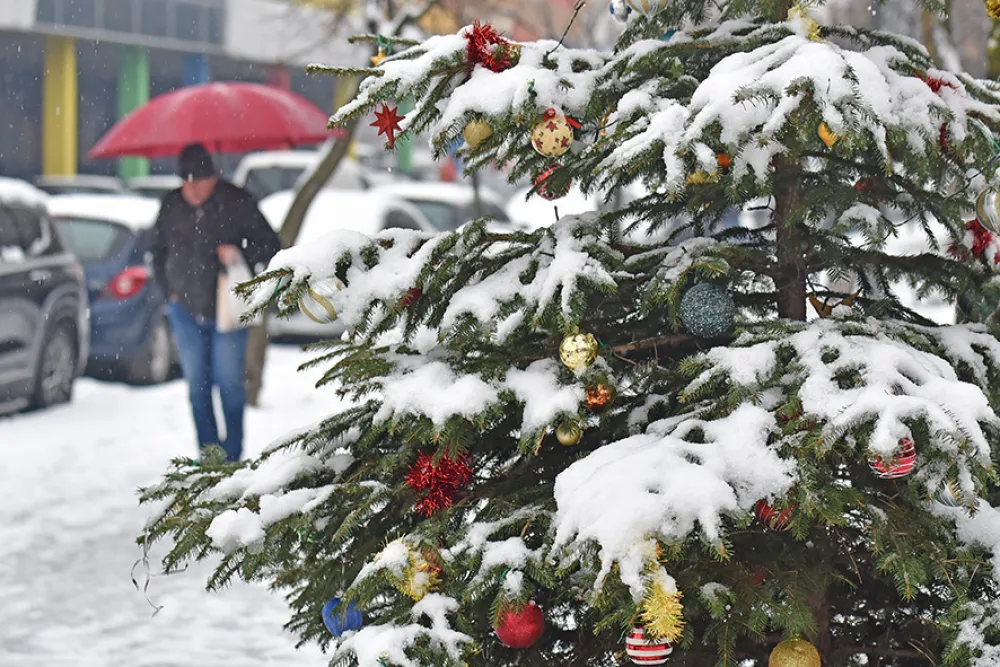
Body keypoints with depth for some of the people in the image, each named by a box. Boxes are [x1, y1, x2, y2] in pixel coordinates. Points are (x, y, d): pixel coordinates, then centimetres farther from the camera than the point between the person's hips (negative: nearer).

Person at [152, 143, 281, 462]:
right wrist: (171, 289, 7)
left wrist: (240, 253, -21)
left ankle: (232, 454, 6)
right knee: (197, 385, 6)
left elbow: (270, 247, -4)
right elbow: (158, 251, 17)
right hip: (186, 311, 3)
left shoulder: (237, 203, -9)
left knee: (229, 382, -3)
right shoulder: (171, 205, 1)